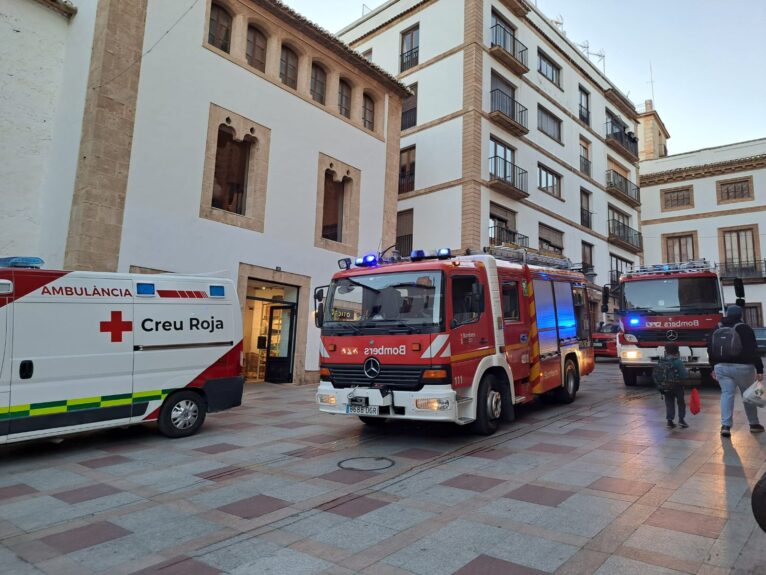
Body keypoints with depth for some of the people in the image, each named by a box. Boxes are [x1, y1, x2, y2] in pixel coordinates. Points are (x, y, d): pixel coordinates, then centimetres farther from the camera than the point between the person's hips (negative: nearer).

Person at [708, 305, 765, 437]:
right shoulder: (745, 329, -6)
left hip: (721, 367, 3)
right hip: (742, 367, -3)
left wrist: (714, 367, 19)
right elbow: (753, 350, -9)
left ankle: (725, 426, -9)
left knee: (726, 394, 1)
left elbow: (711, 350, 11)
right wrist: (759, 369, -7)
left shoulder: (717, 330, 8)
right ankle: (754, 424, 24)